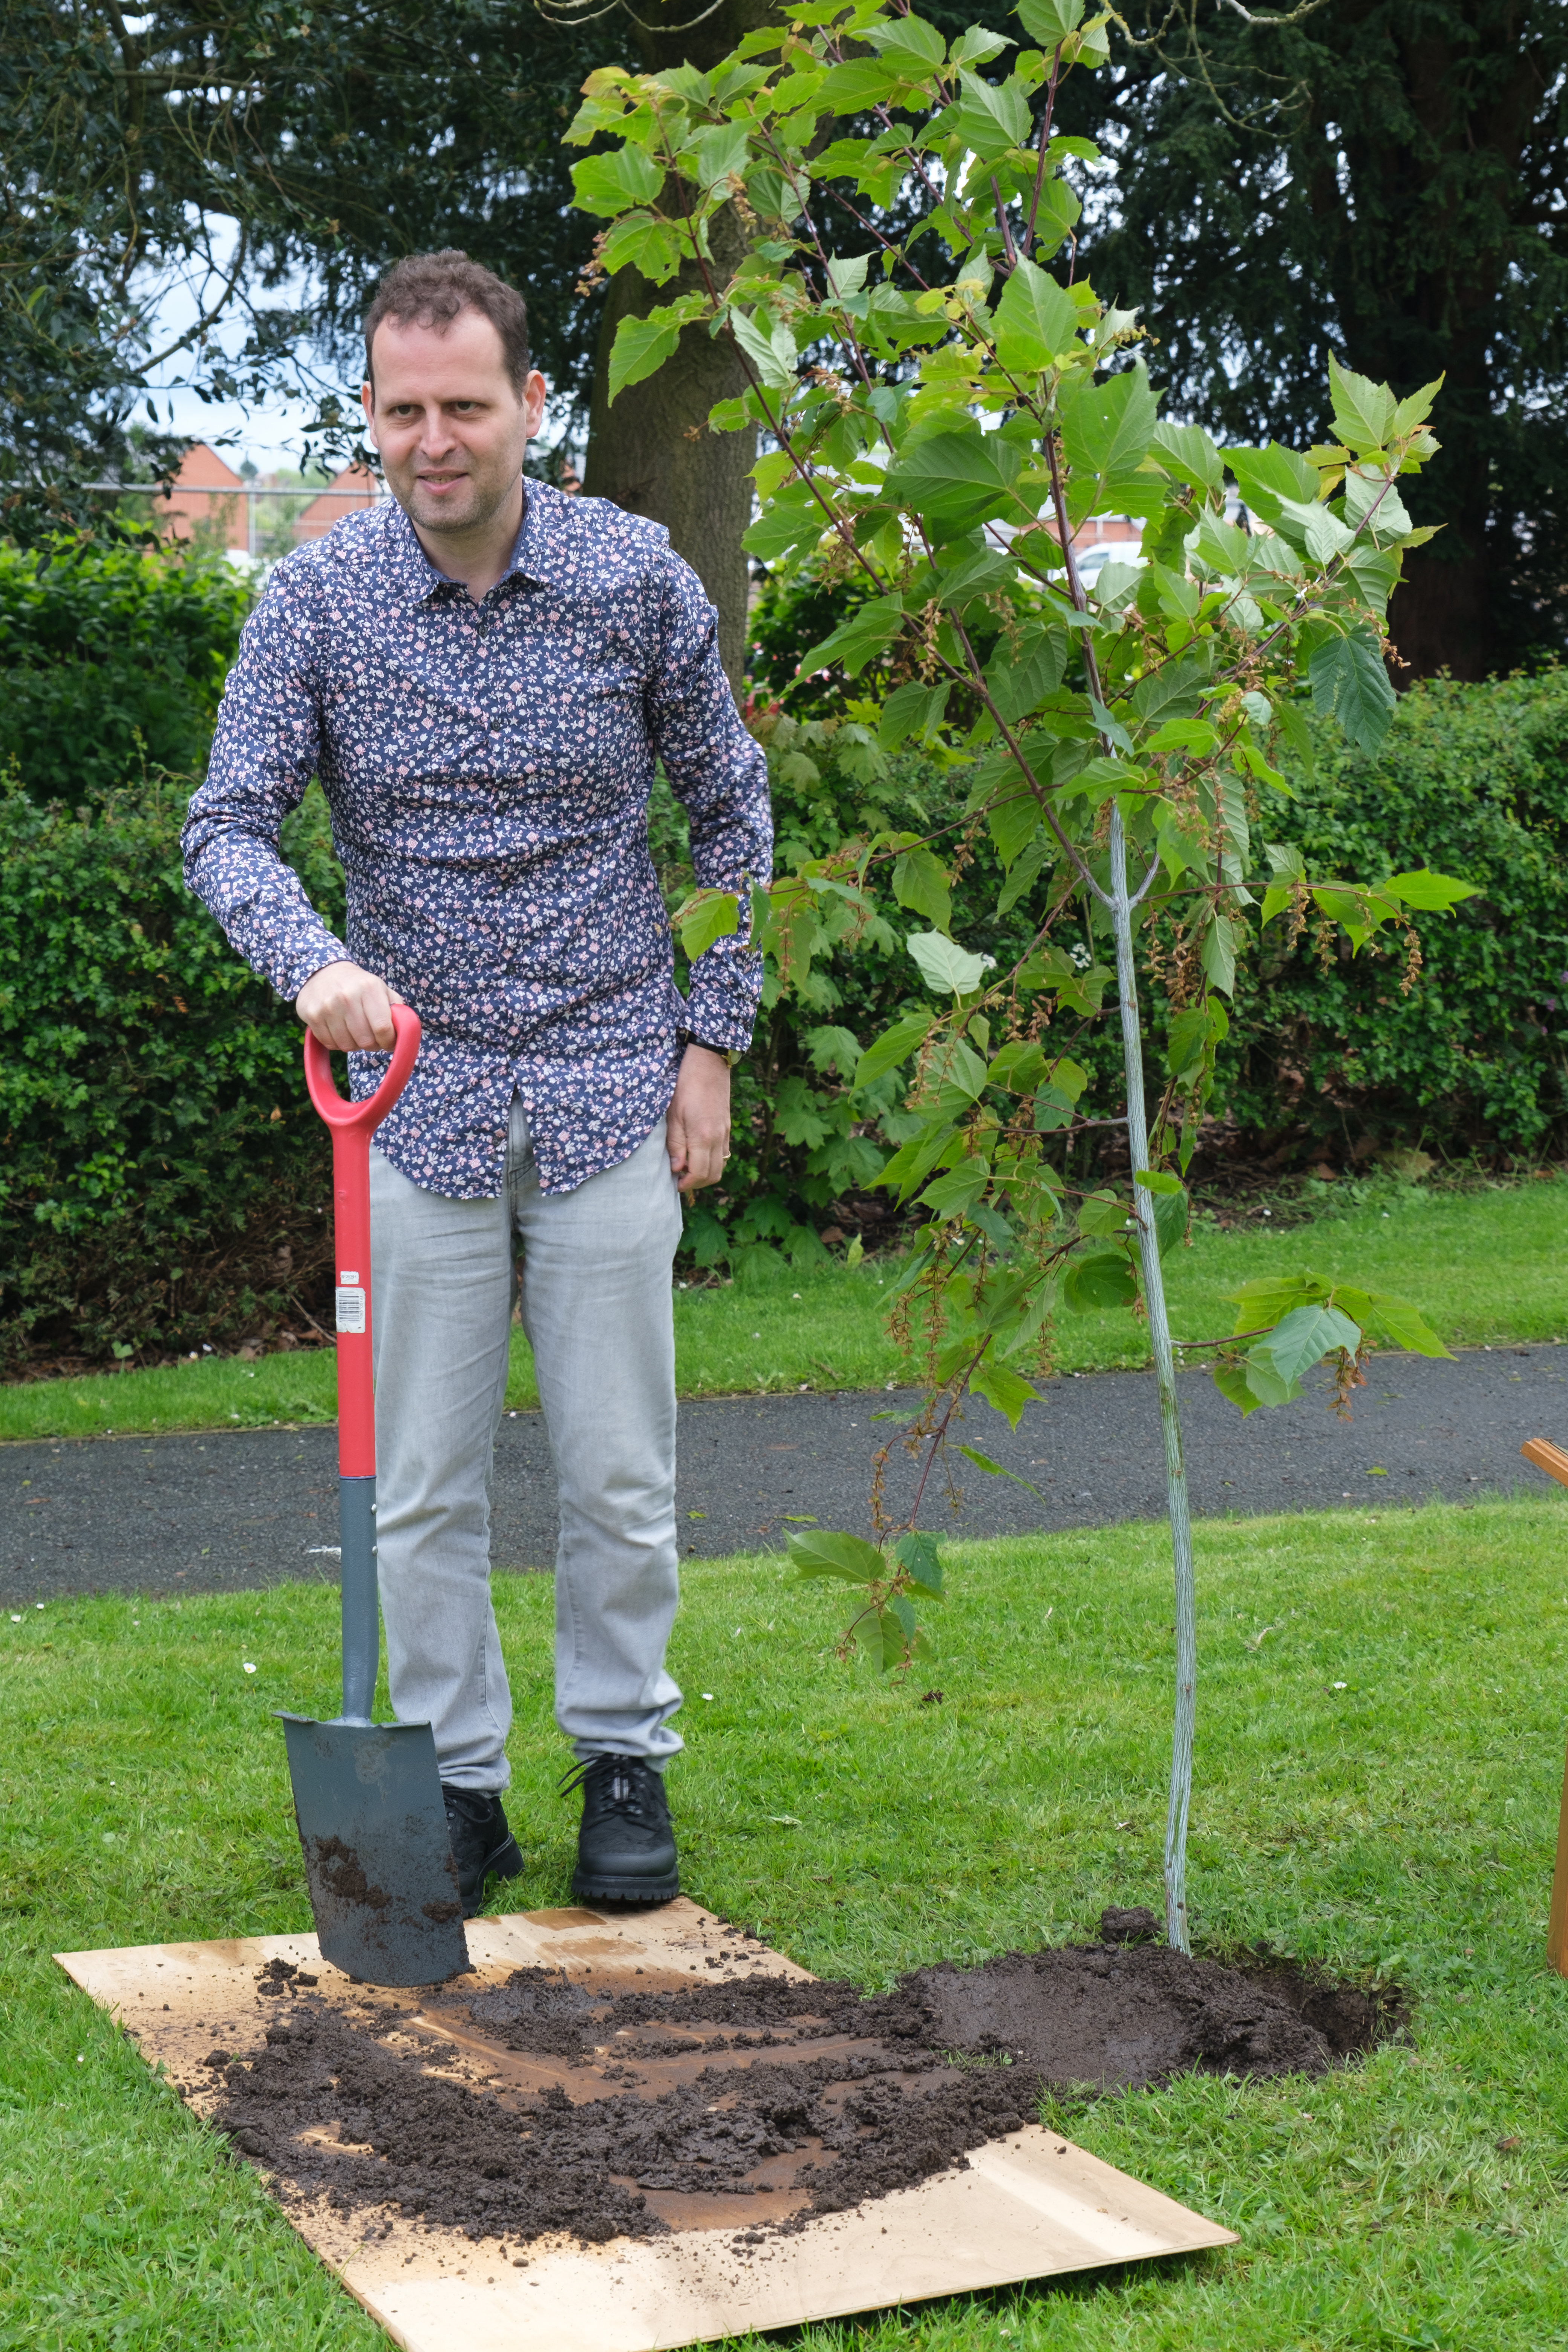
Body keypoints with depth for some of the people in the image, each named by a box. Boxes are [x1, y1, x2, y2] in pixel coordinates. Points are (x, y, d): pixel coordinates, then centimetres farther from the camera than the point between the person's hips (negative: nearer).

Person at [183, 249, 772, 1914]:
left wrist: (712, 1036, 3)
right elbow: (229, 823, -7)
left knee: (618, 1472, 6)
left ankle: (623, 1762, 23)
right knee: (422, 1483, 5)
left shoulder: (637, 578, -4)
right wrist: (312, 964, -28)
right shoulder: (315, 598, -5)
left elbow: (729, 808, 7)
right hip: (419, 1099, 0)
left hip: (608, 1089, 0)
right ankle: (457, 1783, 19)